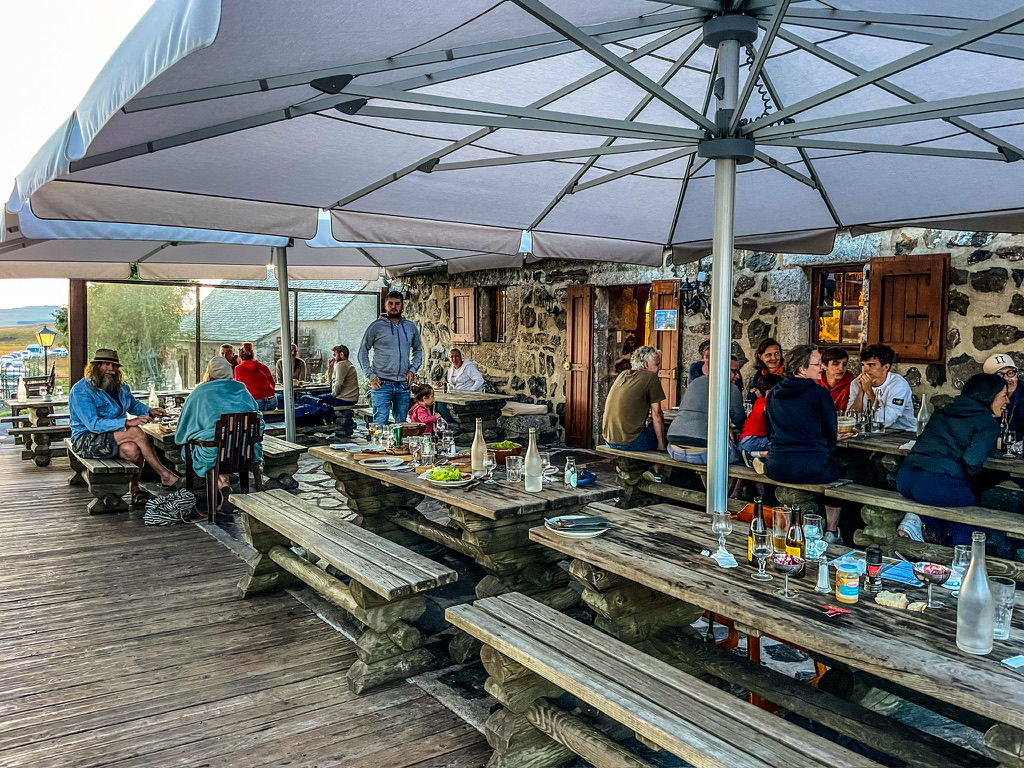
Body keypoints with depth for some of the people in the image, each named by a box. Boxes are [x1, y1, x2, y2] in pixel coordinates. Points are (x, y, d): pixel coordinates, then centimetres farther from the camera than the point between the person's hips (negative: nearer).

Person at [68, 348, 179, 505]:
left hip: (113, 436, 7)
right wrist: (127, 423, -33)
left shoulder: (120, 386, 9)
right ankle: (165, 476, -21)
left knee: (132, 449, -30)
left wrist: (150, 411, 3)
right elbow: (94, 424, -24)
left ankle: (135, 490, -13)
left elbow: (134, 405, 27)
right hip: (87, 440, -7)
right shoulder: (81, 390, -14)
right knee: (136, 432, -28)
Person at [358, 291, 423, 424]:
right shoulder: (376, 326, 0)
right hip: (382, 384, -4)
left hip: (403, 385, 4)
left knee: (401, 424, 9)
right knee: (380, 423, -9)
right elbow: (363, 351, 3)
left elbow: (418, 350, 22)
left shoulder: (411, 327, 11)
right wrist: (370, 375, -6)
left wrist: (413, 370, 5)